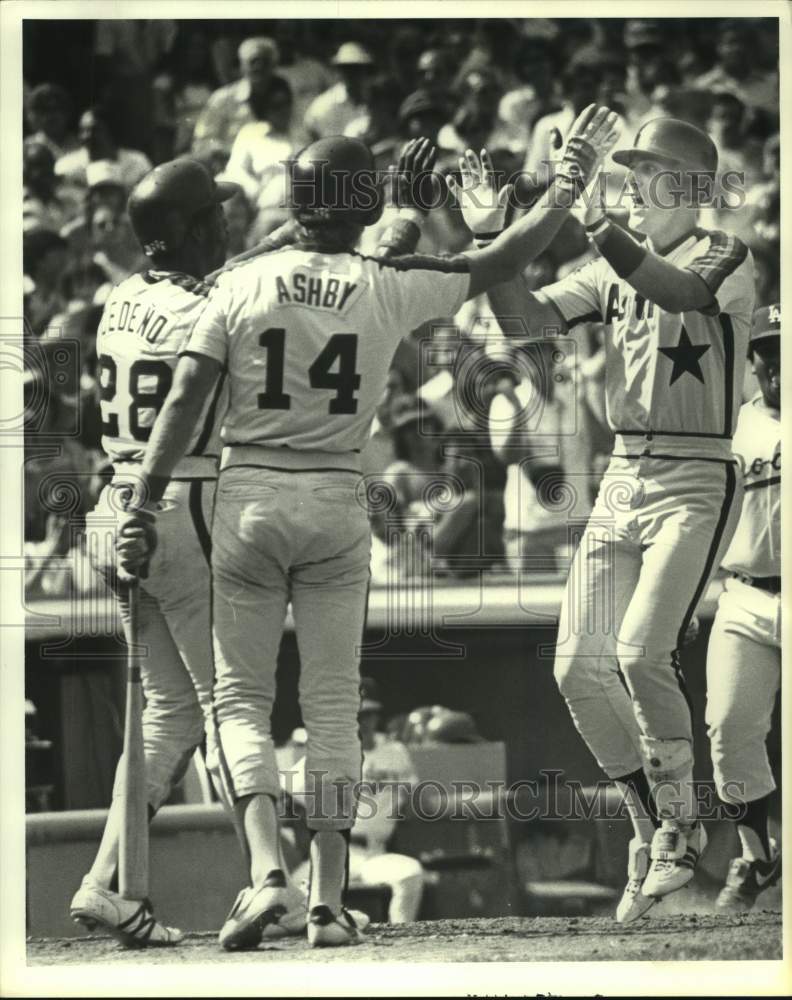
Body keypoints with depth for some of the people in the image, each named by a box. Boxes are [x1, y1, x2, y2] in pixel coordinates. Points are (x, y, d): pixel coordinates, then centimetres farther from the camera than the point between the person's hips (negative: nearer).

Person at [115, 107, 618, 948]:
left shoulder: (243, 284, -3)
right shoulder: (390, 289, -3)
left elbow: (186, 397, -7)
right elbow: (500, 264, 5)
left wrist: (144, 507, -4)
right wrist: (571, 182, 13)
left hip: (248, 500, 0)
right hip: (336, 506, 0)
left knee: (241, 697, 7)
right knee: (332, 705, 8)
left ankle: (267, 869, -15)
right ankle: (329, 902, 5)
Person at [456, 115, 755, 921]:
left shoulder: (724, 259, -7)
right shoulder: (613, 272, 14)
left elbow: (676, 291, -30)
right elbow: (528, 319, 6)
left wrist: (597, 229, -43)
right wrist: (489, 241, -8)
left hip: (695, 485, -7)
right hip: (622, 482, 7)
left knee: (641, 651, -21)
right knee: (580, 666, 2)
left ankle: (679, 824, -3)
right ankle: (653, 828, 16)